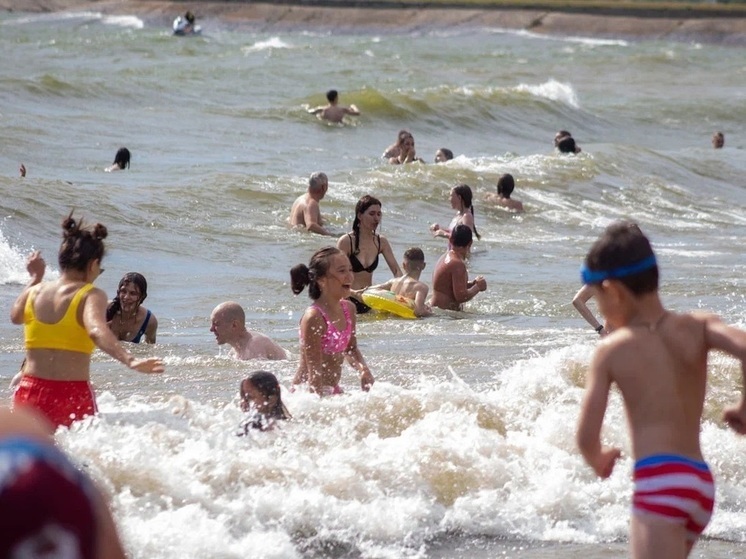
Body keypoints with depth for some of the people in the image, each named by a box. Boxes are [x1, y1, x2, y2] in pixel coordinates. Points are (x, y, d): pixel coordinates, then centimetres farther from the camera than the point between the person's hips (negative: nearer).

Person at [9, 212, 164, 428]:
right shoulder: (91, 296, -6)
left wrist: (35, 278, 42)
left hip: (29, 394, 4)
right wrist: (130, 361, -40)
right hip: (73, 394, -4)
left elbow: (15, 316, 31)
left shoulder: (34, 292, 8)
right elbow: (97, 331, -27)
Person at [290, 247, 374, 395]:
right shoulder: (314, 317, -20)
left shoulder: (348, 309, 5)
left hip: (333, 391, 8)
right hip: (309, 394, -8)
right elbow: (314, 372, -21)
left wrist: (363, 369, 1)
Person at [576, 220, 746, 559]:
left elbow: (586, 437, -2)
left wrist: (598, 460, 21)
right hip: (701, 483, 7)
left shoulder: (611, 351, 0)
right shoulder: (697, 328, 8)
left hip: (658, 481, -7)